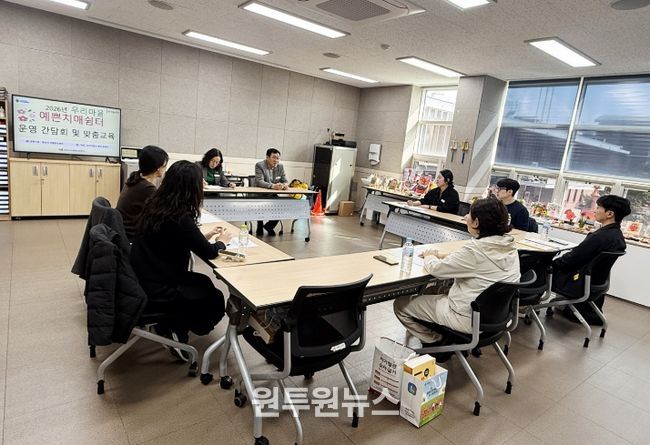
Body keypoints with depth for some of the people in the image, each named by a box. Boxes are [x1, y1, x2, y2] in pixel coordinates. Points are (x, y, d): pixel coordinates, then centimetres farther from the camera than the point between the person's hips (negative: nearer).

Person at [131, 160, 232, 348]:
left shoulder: (155, 206, -2)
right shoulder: (180, 218, -25)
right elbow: (208, 253, -16)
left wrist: (204, 236, 12)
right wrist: (222, 241, 4)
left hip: (143, 280, 8)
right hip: (155, 292, -8)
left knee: (204, 283, 24)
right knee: (214, 299, 11)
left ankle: (167, 322, 24)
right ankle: (176, 328, 18)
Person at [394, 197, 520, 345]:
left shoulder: (477, 249, -29)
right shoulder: (509, 244, -4)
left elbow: (436, 268, -17)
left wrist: (429, 256, 4)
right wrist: (443, 256, 6)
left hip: (469, 319, -9)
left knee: (400, 304, 2)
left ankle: (435, 342, 13)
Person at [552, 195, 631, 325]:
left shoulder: (600, 236, -28)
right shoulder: (618, 235, 1)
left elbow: (572, 257, -21)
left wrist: (554, 262, -5)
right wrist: (559, 260, 8)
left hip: (580, 283, -8)